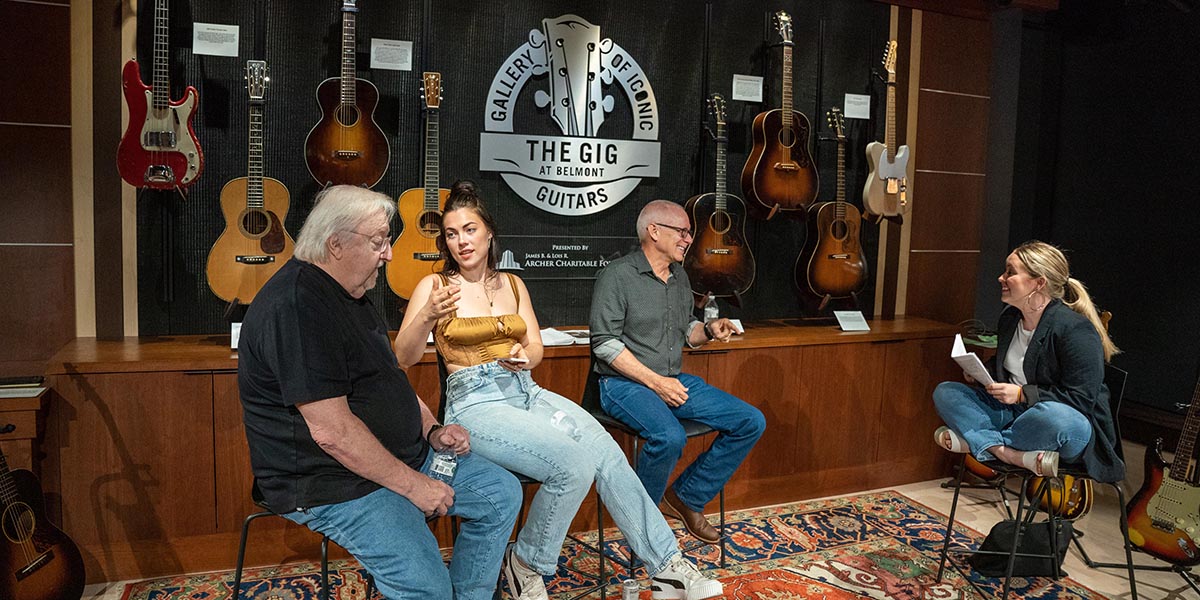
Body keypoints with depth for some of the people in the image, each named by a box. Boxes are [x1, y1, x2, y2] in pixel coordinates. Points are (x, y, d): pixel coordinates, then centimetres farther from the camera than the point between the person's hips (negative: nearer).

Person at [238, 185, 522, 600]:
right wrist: (413, 485, -20)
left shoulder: (349, 294, 11)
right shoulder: (296, 308, -24)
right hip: (333, 482, -10)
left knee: (503, 493, 7)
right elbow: (332, 432, -27)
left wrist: (432, 430, 6)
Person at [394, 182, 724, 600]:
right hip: (475, 402, -5)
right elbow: (404, 358, -9)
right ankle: (526, 565, -3)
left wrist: (525, 356, -9)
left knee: (609, 456, -17)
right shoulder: (433, 286, 1)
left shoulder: (512, 284, 16)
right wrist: (427, 317, -28)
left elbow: (536, 347, 15)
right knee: (574, 465, -27)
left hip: (527, 393, 5)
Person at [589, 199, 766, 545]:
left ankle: (686, 498, 6)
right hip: (626, 383, -8)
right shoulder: (618, 275, -10)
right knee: (670, 437, -36)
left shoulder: (679, 276, 14)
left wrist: (709, 331, 0)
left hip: (675, 380, 8)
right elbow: (605, 344, -15)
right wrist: (655, 382, -19)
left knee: (751, 422, -4)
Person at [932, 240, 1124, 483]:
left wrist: (1022, 394, -23)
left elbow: (1082, 398, -20)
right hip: (1011, 411, 8)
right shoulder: (1009, 318, 8)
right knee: (945, 392, -9)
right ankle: (1013, 454, -29)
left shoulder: (1076, 329, -18)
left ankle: (975, 441, -22)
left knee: (1053, 416, -44)